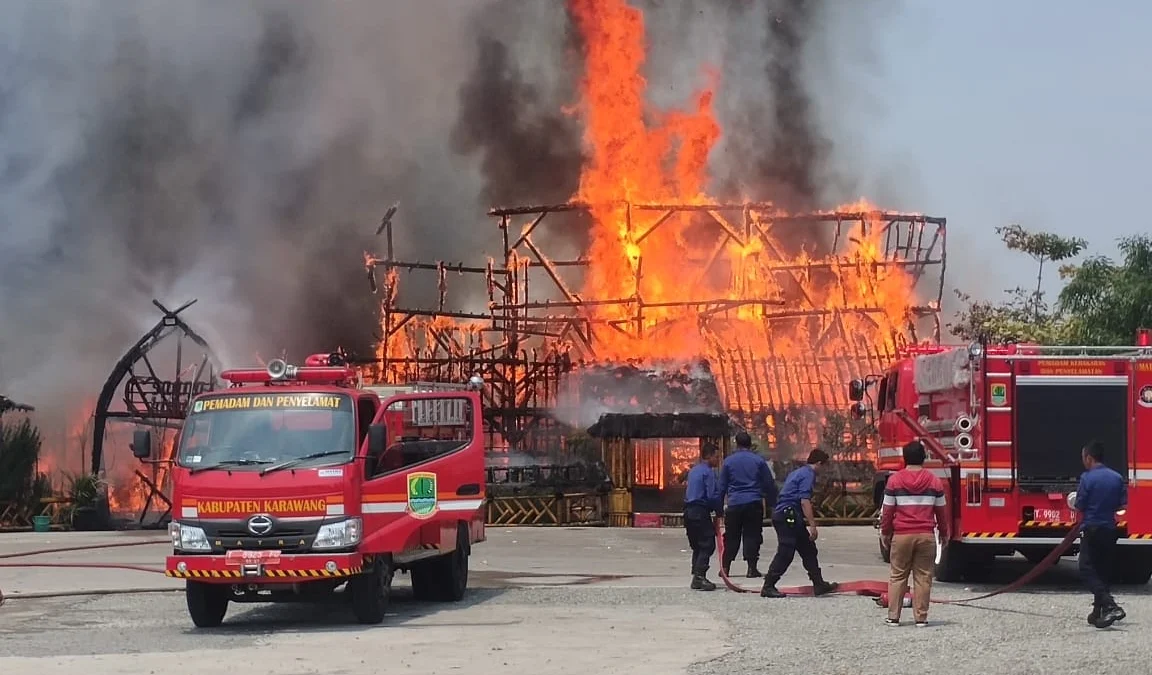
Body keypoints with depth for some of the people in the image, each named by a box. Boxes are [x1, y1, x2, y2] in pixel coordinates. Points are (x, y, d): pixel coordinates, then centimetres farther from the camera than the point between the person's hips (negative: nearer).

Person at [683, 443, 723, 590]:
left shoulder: (693, 470, 18)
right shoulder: (708, 472, -11)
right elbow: (713, 495, -18)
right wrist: (719, 510, -4)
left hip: (689, 510, 9)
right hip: (701, 512, -9)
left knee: (697, 545, 14)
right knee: (707, 545, -7)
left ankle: (697, 577, 14)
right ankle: (699, 576, -16)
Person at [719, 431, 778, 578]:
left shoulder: (728, 461, 3)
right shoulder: (759, 461, 2)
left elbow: (722, 486, 7)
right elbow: (769, 484, 5)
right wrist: (773, 502, 14)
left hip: (734, 504, 1)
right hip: (754, 504, -1)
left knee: (731, 537, 9)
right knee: (752, 535, 3)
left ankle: (725, 567, 9)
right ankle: (752, 568, -2)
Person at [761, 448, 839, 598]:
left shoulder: (797, 473, 21)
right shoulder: (808, 475, -10)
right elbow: (805, 501, -19)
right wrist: (812, 525, -21)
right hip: (788, 516, -11)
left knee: (809, 550, 12)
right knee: (785, 553, -9)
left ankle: (819, 585, 15)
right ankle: (768, 587, -7)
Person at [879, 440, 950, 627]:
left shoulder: (894, 480, -1)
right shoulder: (935, 481, 2)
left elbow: (888, 510, 1)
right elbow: (941, 511, 9)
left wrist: (885, 533, 13)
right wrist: (944, 533, 22)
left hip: (902, 535, 0)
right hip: (926, 535, 1)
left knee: (898, 577, 7)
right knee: (923, 577, 5)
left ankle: (893, 616, 6)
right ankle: (921, 617, 4)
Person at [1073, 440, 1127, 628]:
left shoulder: (1087, 478, -12)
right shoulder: (1117, 478, 4)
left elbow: (1079, 506, -10)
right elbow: (1122, 504, 8)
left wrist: (1075, 504, 13)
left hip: (1092, 530, -6)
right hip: (1110, 530, 6)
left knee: (1087, 571, -5)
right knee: (1103, 572, 14)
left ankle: (1110, 606, -23)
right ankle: (1099, 612, 15)